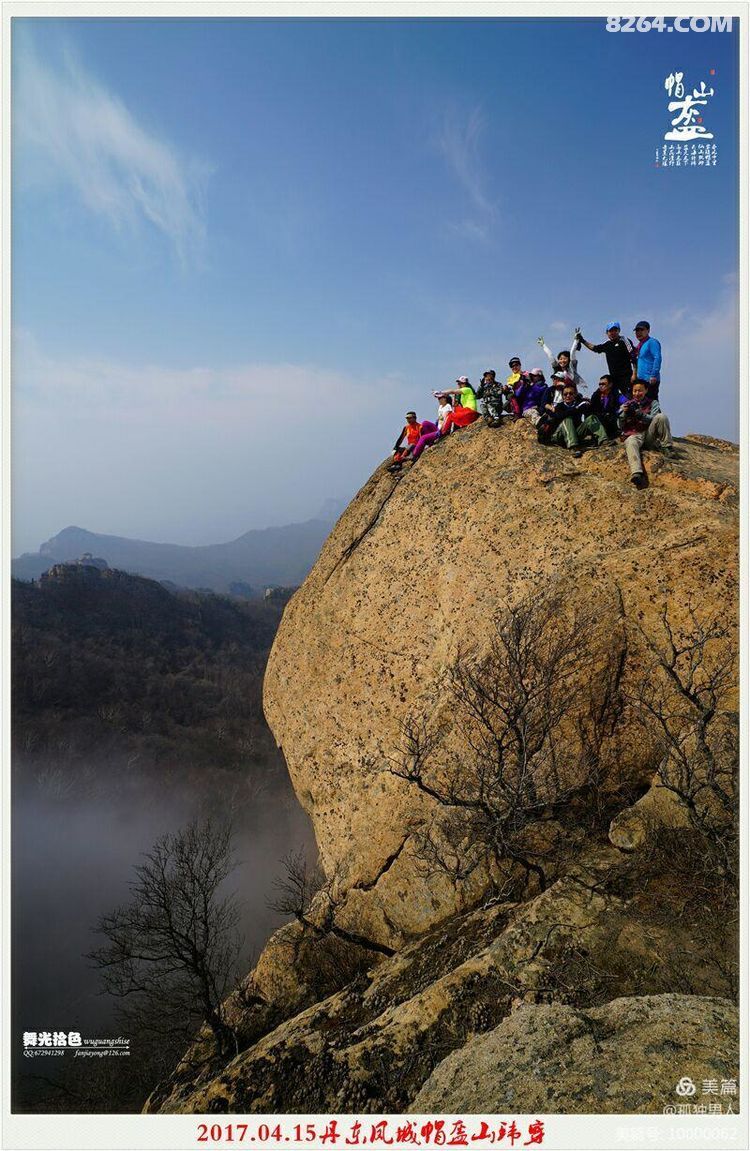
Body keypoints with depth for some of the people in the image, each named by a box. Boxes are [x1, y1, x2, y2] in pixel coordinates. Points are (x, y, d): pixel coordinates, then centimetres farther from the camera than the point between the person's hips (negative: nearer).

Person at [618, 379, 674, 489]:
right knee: (630, 443, -39)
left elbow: (653, 420, -4)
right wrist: (624, 413, -8)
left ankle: (667, 447, -16)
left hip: (649, 435, 1)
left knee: (661, 416, -23)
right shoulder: (627, 404, 18)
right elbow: (621, 427, 11)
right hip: (634, 435, -1)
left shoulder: (653, 403, 15)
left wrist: (638, 413, -19)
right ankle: (636, 474, -63)